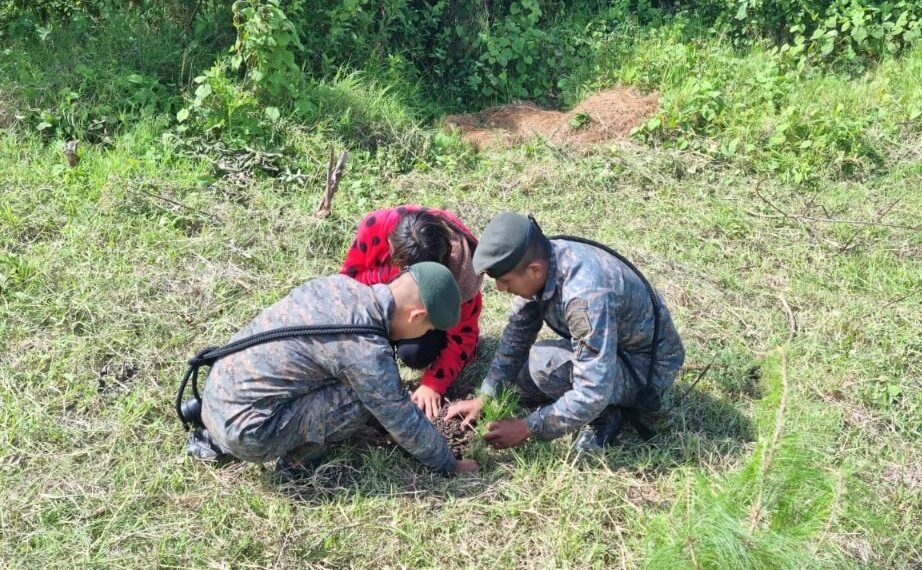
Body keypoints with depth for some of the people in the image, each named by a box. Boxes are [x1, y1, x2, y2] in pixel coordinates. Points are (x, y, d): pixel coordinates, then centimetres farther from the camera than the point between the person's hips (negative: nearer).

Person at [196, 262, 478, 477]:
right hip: (244, 434, -8)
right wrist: (448, 465, 8)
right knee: (365, 396, -13)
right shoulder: (367, 351, -20)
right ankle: (296, 461, 6)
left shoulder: (340, 283, 1)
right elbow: (402, 421, -7)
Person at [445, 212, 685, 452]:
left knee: (544, 363, -29)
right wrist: (484, 398, 0)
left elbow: (593, 394, -36)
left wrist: (527, 428, -26)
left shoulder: (587, 294, -38)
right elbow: (517, 334, 3)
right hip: (604, 347, 8)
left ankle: (606, 415, -5)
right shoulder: (539, 259, -12)